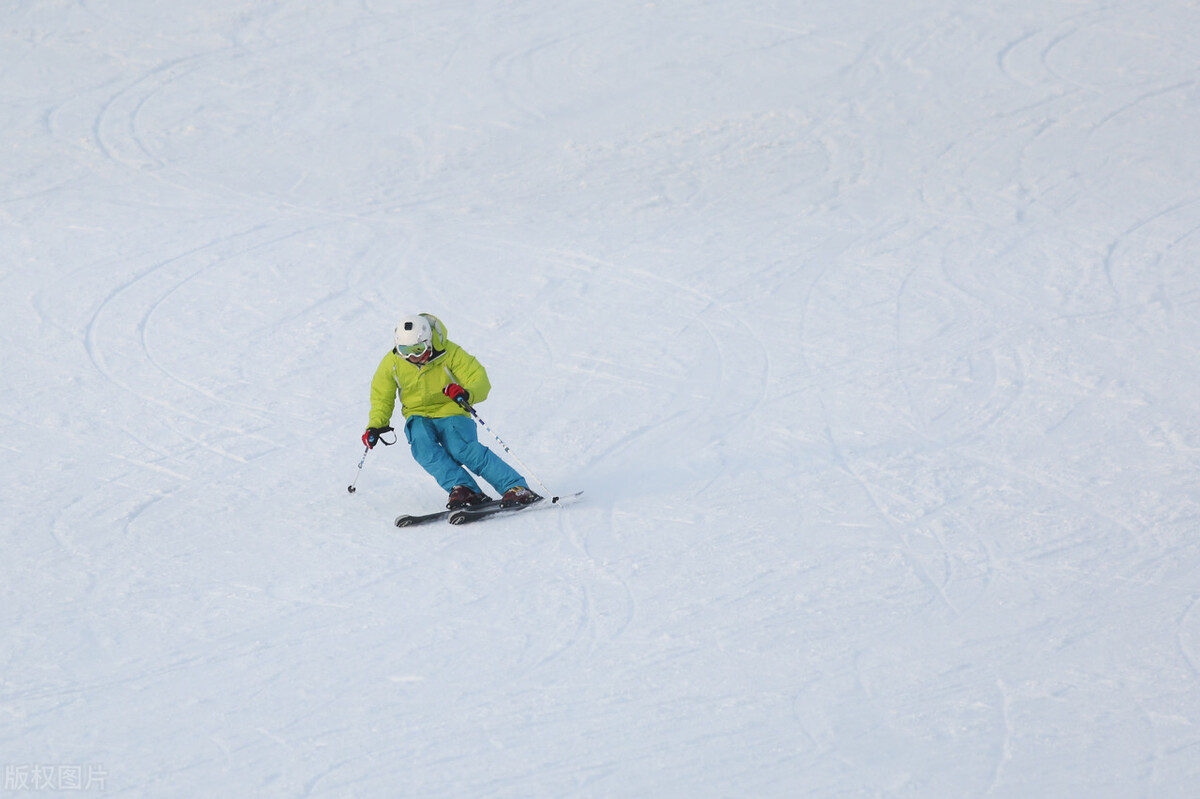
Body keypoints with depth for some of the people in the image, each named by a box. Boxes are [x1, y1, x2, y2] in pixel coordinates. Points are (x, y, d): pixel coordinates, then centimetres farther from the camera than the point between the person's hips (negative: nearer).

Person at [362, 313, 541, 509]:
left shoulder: (449, 353, -14)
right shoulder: (391, 363, -5)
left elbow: (480, 381, -16)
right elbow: (382, 398, 10)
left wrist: (467, 394, -40)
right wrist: (375, 425, -7)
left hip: (451, 412, -3)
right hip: (419, 417, 3)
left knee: (463, 449, -30)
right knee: (423, 448, -32)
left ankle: (516, 488, -29)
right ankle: (463, 489, -36)